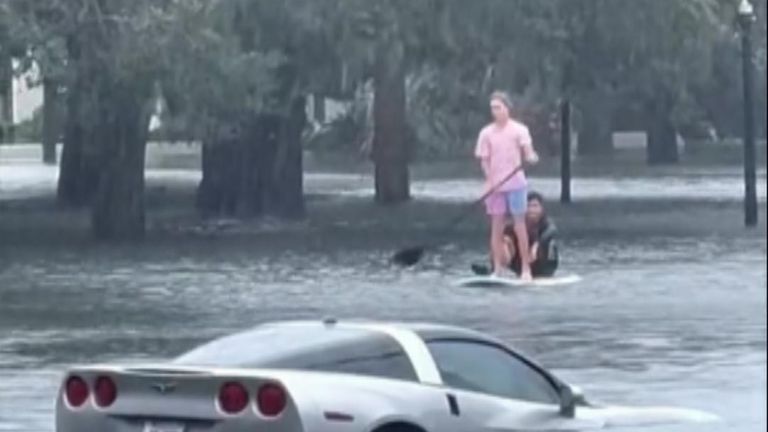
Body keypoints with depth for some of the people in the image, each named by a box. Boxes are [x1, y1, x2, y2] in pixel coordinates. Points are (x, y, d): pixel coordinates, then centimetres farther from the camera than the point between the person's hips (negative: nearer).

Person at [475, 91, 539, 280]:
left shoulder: (519, 130, 0)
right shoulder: (486, 133, 6)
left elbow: (527, 152, -11)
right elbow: (484, 160, 5)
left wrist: (531, 157, -35)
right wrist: (489, 181, -10)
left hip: (515, 184, -2)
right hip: (495, 185, 2)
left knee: (519, 226, -2)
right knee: (496, 227, 4)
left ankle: (525, 268, 1)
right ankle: (498, 269, 8)